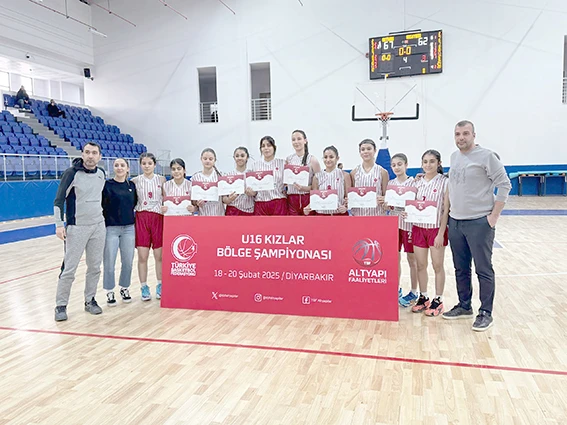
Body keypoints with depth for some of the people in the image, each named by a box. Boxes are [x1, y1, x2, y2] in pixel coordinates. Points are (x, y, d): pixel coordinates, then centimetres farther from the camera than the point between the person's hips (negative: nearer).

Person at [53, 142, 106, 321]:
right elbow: (59, 200, -9)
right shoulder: (72, 173, -10)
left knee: (95, 267, 10)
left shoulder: (101, 173, 6)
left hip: (99, 227, 5)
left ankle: (90, 300, 24)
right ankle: (61, 305, 11)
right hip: (77, 227, -5)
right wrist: (59, 224, -16)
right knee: (69, 269, -2)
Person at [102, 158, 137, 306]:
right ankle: (110, 292, 16)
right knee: (109, 263, 0)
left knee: (128, 262, 8)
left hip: (129, 228, 4)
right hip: (111, 228, -3)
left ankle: (124, 288, 26)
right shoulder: (106, 185, -3)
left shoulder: (131, 185, 8)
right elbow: (99, 205, -5)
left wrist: (131, 217, 8)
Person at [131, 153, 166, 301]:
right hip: (141, 218, 0)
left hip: (158, 218, 0)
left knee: (159, 255, 3)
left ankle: (160, 286, 17)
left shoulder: (161, 180, 6)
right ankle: (144, 287, 11)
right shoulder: (135, 181, 5)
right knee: (142, 256, -1)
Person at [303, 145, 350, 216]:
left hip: (340, 214, -1)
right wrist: (308, 207, -15)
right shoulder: (317, 177, 4)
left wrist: (345, 206, -18)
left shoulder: (344, 175, 2)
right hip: (322, 214, 1)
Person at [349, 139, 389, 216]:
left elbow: (386, 196, 6)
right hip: (358, 214, 1)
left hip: (377, 214, -1)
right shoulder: (354, 173, 7)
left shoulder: (382, 172, 4)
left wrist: (383, 200, -15)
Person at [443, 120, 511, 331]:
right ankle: (464, 306, 29)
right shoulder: (454, 157, 12)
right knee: (461, 269, 15)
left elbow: (504, 185, -10)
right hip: (455, 222, 7)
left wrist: (494, 215, -13)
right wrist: (451, 211, 14)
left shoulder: (486, 156, -9)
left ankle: (486, 313, 12)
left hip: (479, 222, -7)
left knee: (483, 270, 1)